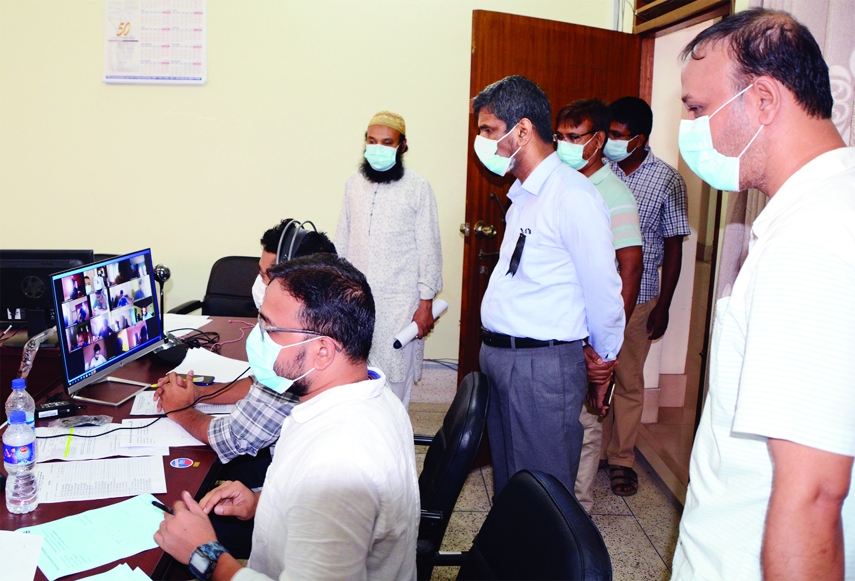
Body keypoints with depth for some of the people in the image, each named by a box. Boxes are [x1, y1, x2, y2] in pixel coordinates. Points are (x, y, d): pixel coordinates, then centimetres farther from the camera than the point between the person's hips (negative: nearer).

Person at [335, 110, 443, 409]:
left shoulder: (417, 187, -5)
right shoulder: (354, 182, 7)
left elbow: (429, 249, -4)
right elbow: (342, 238, 14)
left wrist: (426, 303, -7)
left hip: (399, 302, -4)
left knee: (395, 377, 0)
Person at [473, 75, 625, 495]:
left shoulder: (573, 196, -16)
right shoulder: (522, 196, 14)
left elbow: (602, 288, -12)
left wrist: (603, 357, 0)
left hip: (544, 365, -9)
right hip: (497, 356, 9)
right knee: (507, 483, 20)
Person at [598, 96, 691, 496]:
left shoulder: (668, 181, -5)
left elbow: (673, 249, -1)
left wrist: (662, 308, -4)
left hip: (636, 298, -2)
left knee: (628, 381, 8)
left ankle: (622, 459, 23)